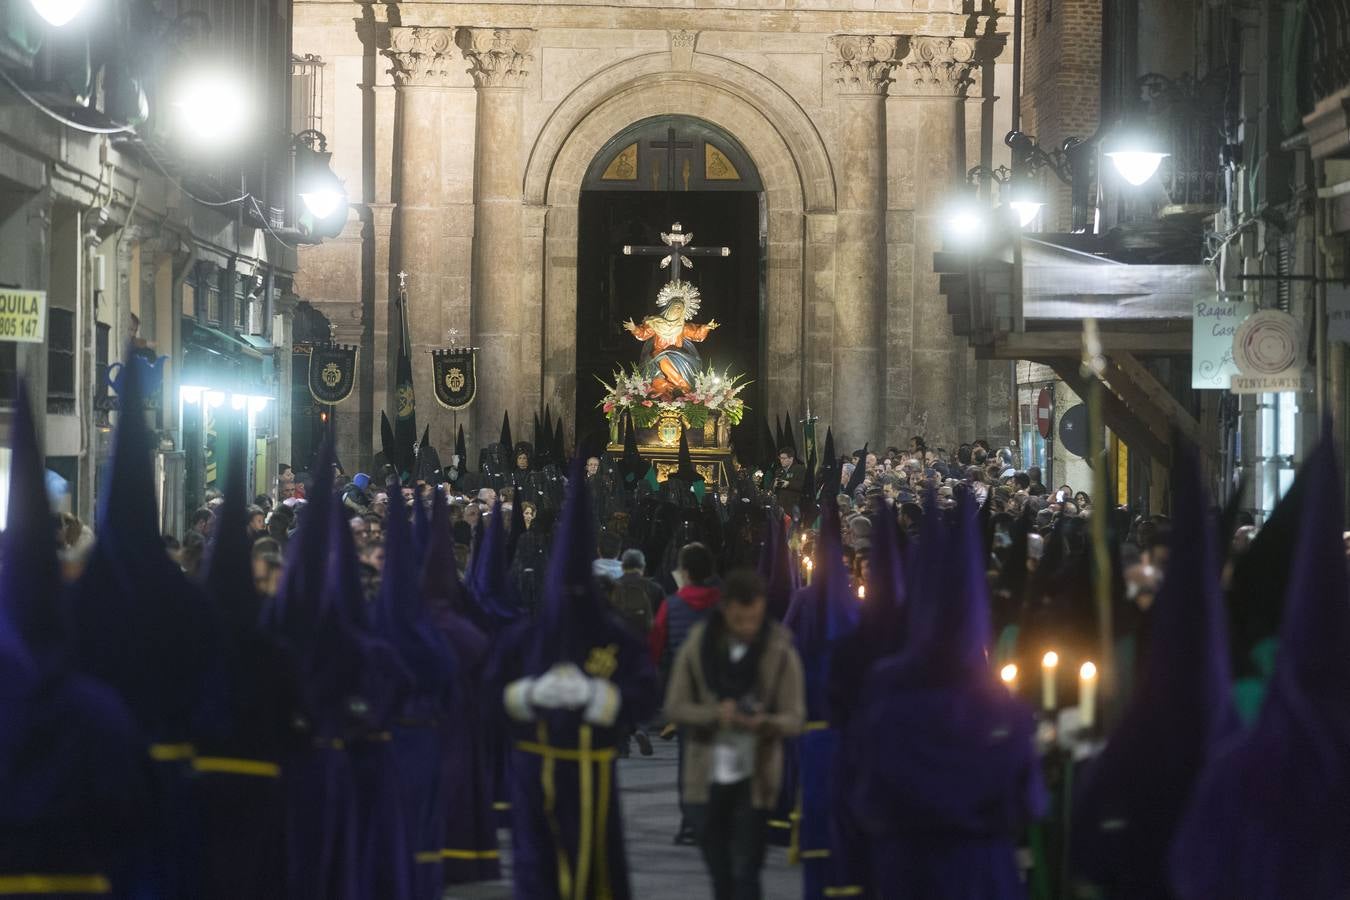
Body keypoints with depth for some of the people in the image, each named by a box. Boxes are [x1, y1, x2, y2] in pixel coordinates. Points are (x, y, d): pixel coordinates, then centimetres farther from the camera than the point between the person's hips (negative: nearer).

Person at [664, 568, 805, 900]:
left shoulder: (780, 651, -7)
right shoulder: (698, 645, -2)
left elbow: (795, 719, -9)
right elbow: (675, 707, -3)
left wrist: (765, 723, -32)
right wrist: (715, 714, -22)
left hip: (754, 779, -2)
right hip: (707, 776, 2)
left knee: (745, 873, -5)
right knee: (719, 872, 12)